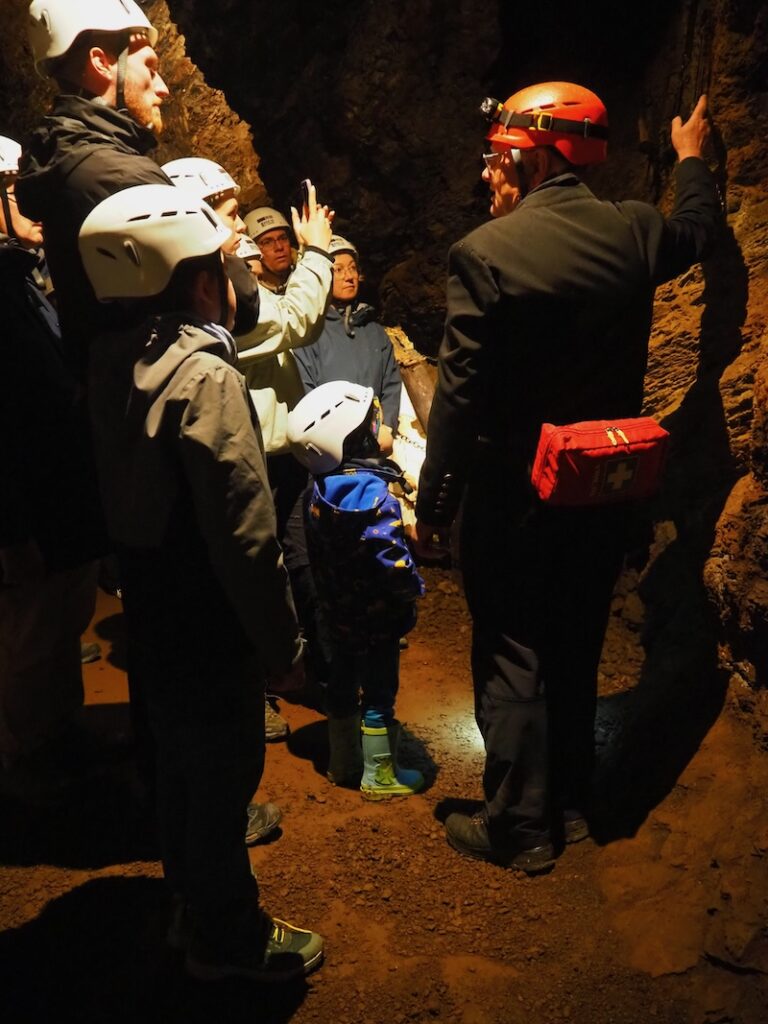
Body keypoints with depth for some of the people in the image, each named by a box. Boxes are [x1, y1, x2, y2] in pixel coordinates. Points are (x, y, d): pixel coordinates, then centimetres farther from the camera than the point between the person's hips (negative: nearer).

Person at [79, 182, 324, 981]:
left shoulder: (113, 361, 2)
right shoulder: (205, 376, -24)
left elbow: (124, 494, 9)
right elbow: (244, 535, -25)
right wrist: (284, 644, -16)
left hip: (152, 609, 8)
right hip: (209, 624, -8)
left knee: (181, 759, 23)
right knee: (224, 771, 10)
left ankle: (192, 897, 45)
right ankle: (229, 938, 30)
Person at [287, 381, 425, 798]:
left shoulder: (321, 488, -1)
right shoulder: (374, 491, -24)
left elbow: (317, 553, 8)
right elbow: (390, 557, -26)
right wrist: (413, 588, -9)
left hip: (338, 611, 7)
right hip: (377, 614, -7)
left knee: (343, 682, 19)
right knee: (379, 691, 7)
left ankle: (342, 763, 34)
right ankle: (379, 776, 20)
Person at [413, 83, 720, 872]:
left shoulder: (485, 252, -17)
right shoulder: (633, 231, 0)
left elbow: (459, 395, -18)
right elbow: (695, 231, 24)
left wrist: (432, 503, -8)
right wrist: (690, 159, 43)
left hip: (514, 495, -5)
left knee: (511, 658, 8)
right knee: (575, 649, 19)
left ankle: (519, 828, 19)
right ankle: (570, 807, 34)